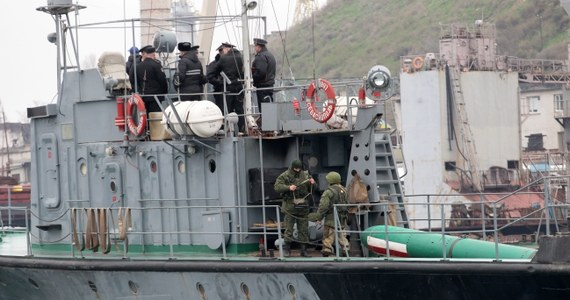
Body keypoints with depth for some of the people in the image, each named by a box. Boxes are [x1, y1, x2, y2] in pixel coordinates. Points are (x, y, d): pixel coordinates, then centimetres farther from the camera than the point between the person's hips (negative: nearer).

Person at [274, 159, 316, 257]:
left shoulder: (305, 175, 9)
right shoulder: (285, 176, -3)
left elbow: (311, 190, 18)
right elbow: (277, 186, -12)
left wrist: (312, 184, -5)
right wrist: (288, 187, -24)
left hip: (302, 206, 4)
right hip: (290, 205, -3)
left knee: (304, 229, 5)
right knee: (289, 228, -2)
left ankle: (304, 250, 11)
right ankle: (287, 249, 6)